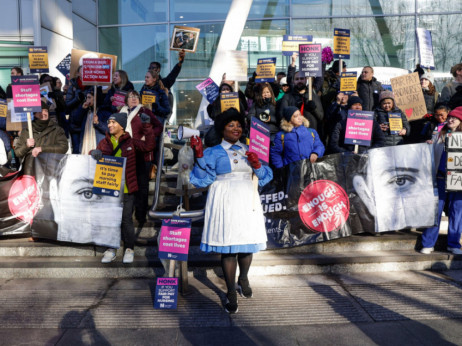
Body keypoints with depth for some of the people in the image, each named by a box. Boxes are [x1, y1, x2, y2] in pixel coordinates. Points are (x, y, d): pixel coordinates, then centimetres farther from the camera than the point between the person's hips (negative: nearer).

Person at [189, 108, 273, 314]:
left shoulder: (248, 151, 17)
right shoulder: (214, 153, 7)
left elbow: (265, 177, 14)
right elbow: (203, 178, -4)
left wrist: (257, 166, -5)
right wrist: (199, 157, -14)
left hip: (247, 202, 3)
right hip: (225, 202, -3)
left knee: (247, 243, 7)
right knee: (228, 247, -3)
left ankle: (243, 279, 35)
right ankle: (231, 293, 10)